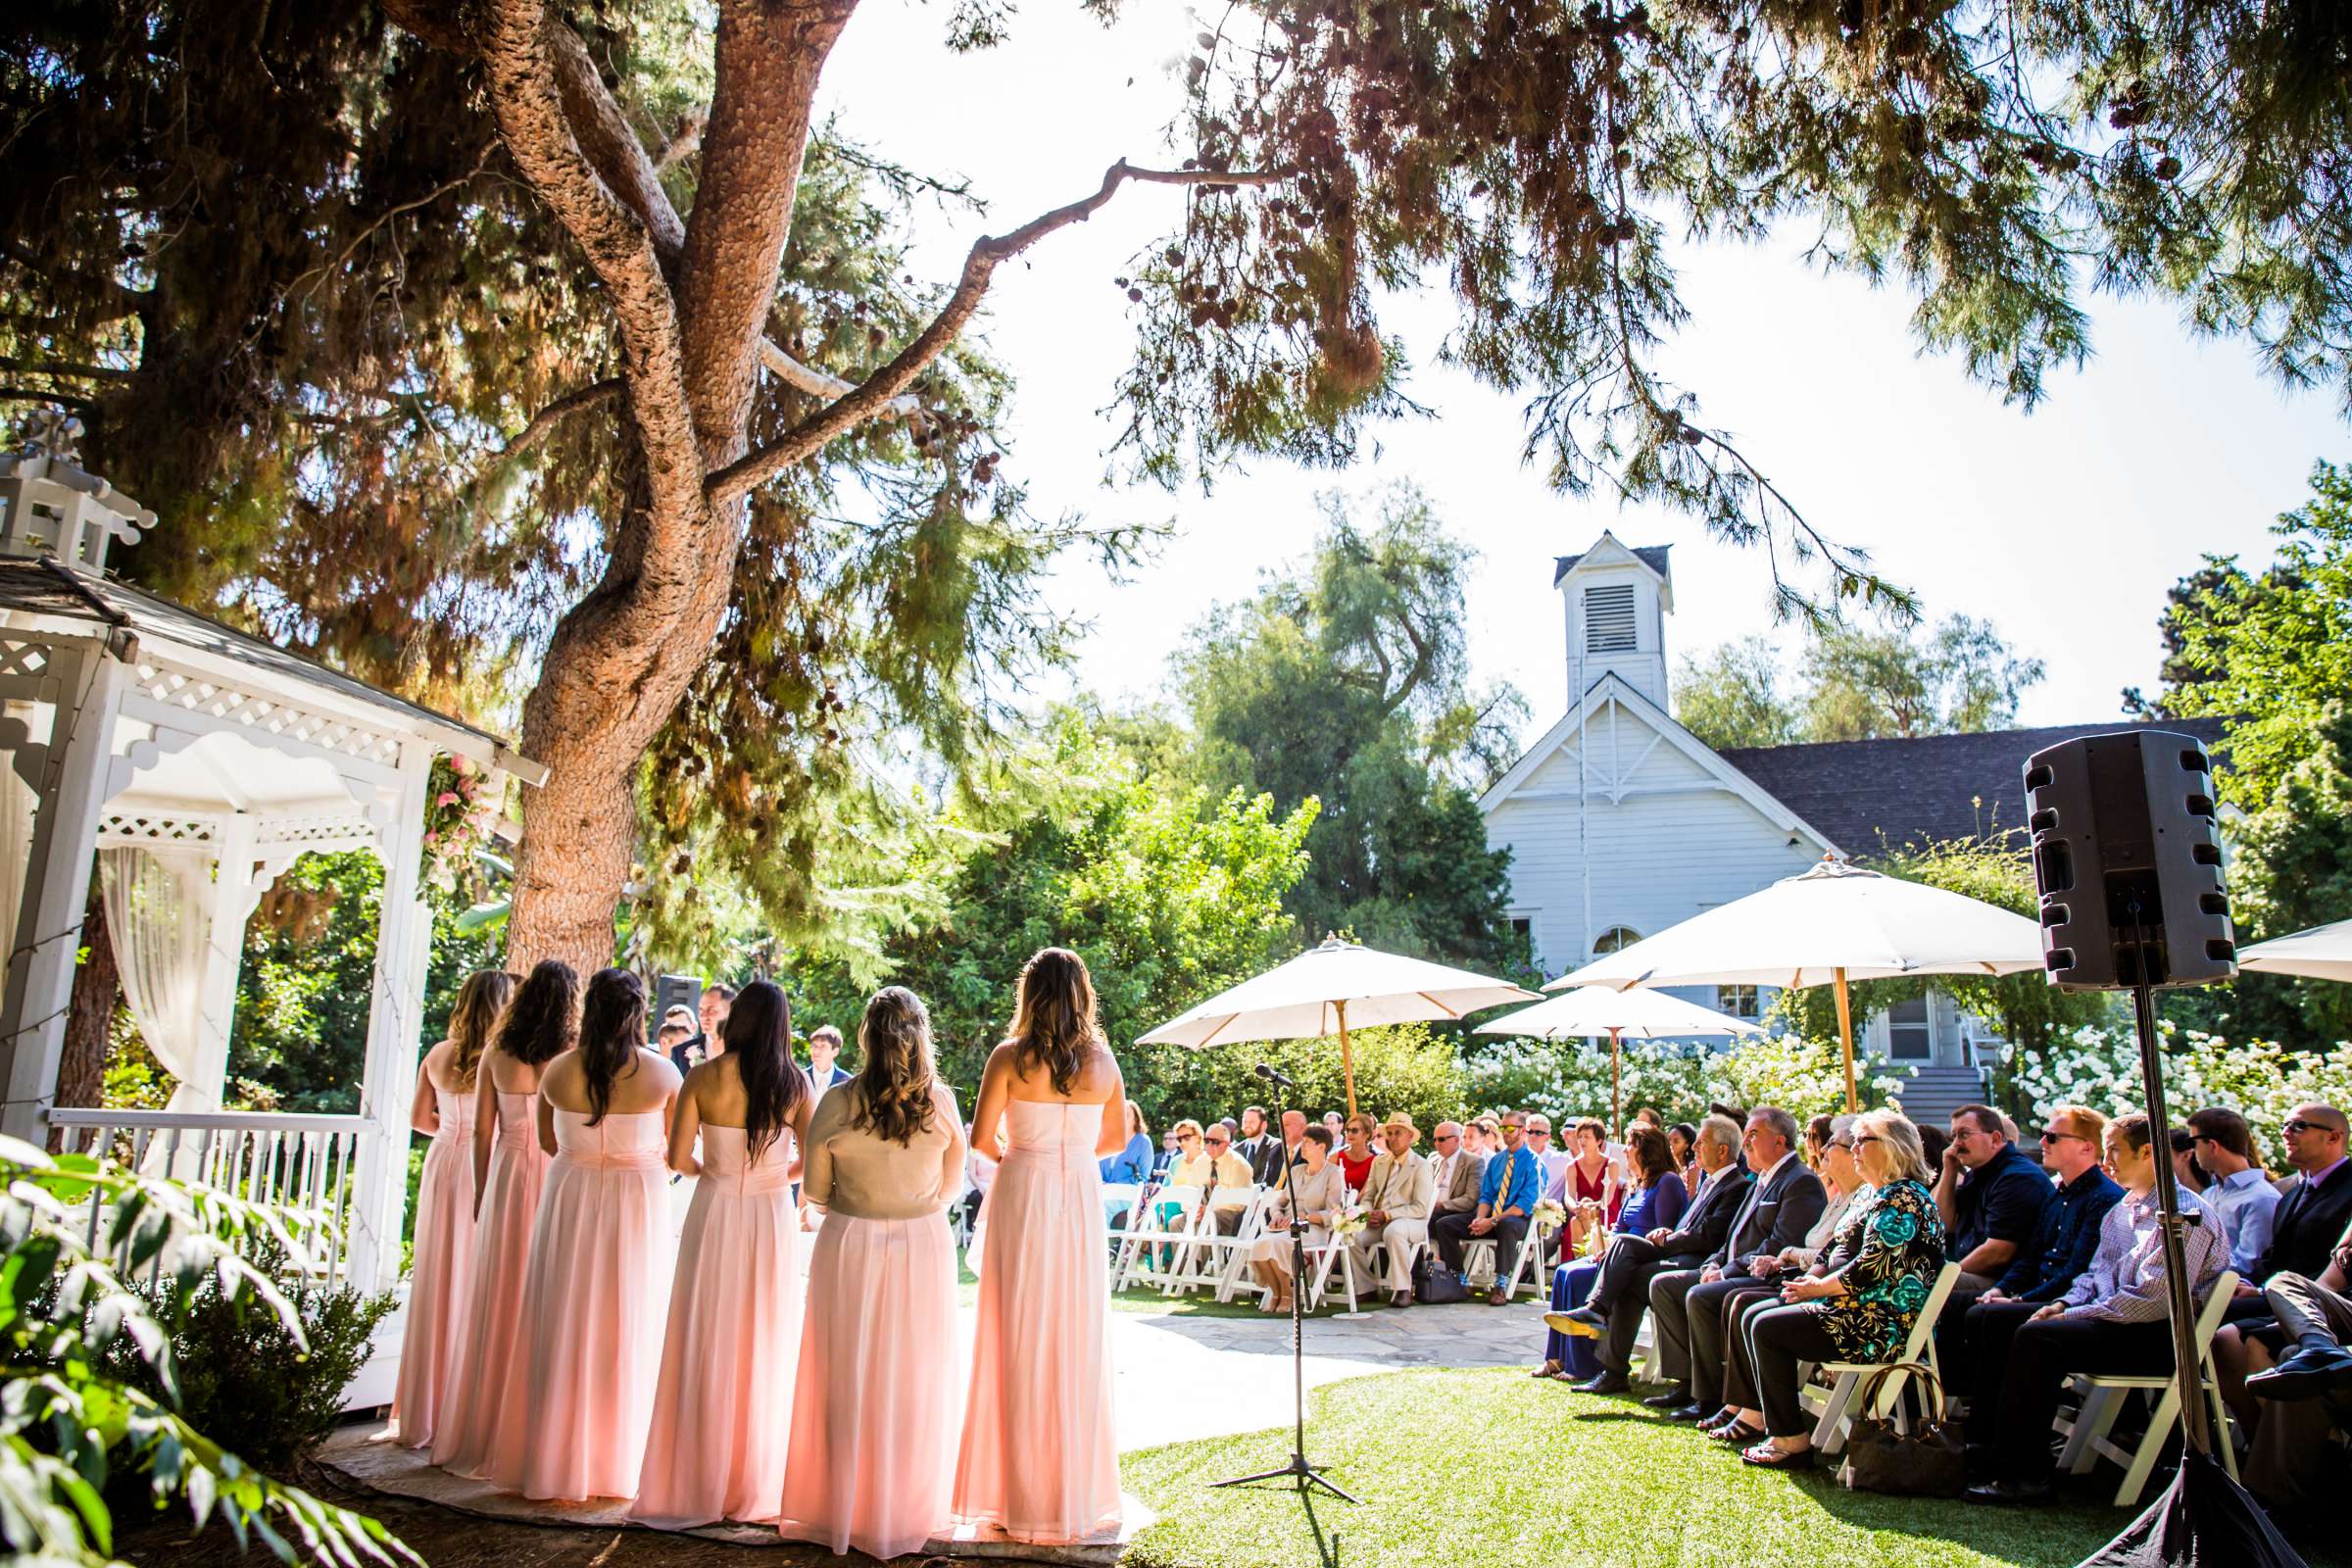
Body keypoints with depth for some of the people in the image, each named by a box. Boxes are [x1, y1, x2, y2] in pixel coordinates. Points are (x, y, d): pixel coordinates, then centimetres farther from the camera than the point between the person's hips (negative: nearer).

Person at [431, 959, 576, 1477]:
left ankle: (481, 1430, 22)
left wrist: (481, 1192, 14)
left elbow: (482, 1132, 4)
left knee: (497, 1302, 11)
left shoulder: (496, 1054, 1)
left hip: (506, 1180, 3)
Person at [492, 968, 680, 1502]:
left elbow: (548, 1143, 6)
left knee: (564, 1327, 12)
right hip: (638, 1200, -2)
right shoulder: (663, 1073, -11)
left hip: (570, 1199, 2)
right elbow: (674, 1151, -1)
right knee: (627, 1328, 9)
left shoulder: (558, 1070, -6)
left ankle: (554, 1460, 21)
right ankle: (615, 1463, 18)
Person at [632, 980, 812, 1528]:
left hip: (714, 1216, 0)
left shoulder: (703, 1078, -7)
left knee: (704, 1348, 10)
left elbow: (679, 1158, -7)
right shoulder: (796, 1084, -5)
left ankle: (694, 1485, 18)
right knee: (764, 1352, 11)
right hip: (772, 1220, 1)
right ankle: (752, 1488, 20)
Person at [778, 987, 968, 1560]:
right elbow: (950, 1185, 4)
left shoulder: (837, 1103, -10)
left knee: (848, 1383, 12)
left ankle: (840, 1511, 24)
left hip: (850, 1251, -1)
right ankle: (907, 1512, 23)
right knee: (914, 1383, 12)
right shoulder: (941, 1101, -7)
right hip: (924, 1249, 1)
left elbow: (816, 1191, 0)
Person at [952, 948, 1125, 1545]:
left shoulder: (1010, 1057, -8)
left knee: (1022, 1342, 6)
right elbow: (1115, 1140, 11)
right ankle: (1080, 1492, 20)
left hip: (1023, 1198, -2)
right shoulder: (1103, 1061, 1)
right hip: (1082, 1199, 3)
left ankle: (1025, 1497, 14)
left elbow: (980, 1138, -7)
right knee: (1079, 1343, 11)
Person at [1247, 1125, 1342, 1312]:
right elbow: (1280, 1200, 25)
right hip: (1286, 1226, 6)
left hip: (1313, 1229, -6)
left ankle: (1288, 1294, -14)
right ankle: (1276, 1291, -8)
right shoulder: (1296, 1171, 23)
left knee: (1277, 1243, -36)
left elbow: (1333, 1214, -7)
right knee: (1259, 1244, -28)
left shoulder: (1333, 1174, 2)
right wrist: (1277, 1214, 2)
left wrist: (1303, 1216, -17)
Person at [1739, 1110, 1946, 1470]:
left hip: (1884, 1327, -11)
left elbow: (1871, 1268, -24)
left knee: (1768, 1329, -15)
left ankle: (1791, 1441, -7)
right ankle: (1761, 1415, 10)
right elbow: (1844, 1254, 22)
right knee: (1754, 1316, 7)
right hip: (1864, 1312, 11)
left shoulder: (1900, 1198, -16)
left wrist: (1818, 1288, -11)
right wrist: (1812, 1279, 4)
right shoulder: (1875, 1196, 18)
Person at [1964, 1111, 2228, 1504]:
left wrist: (2072, 1316, -18)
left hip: (2157, 1337, -10)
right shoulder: (2121, 1211, 16)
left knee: (2036, 1337, -28)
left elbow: (2154, 1300, -22)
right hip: (2110, 1317, 10)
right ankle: (1985, 1446, -1)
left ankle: (2023, 1475, -22)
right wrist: (2063, 1305, 1)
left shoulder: (2185, 1214, -14)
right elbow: (2097, 1275, 22)